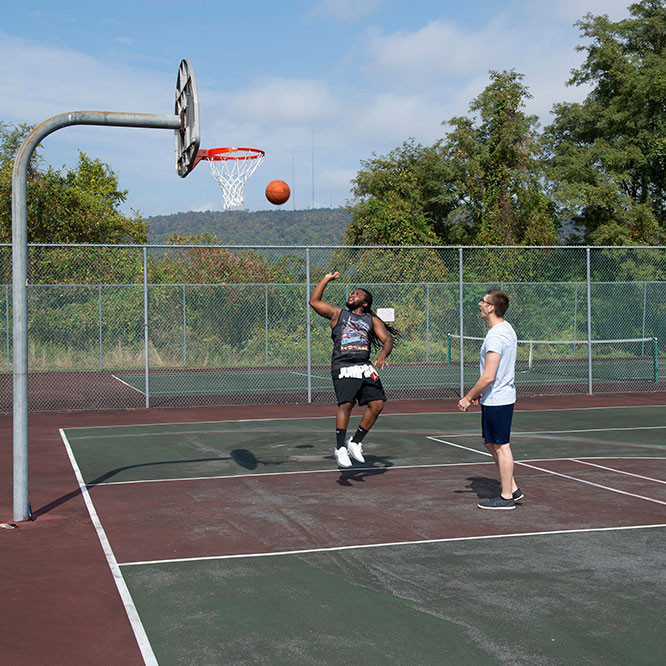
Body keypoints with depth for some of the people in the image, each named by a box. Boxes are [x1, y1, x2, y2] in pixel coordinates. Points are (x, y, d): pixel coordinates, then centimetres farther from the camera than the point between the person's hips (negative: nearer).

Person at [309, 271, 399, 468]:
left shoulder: (372, 320, 19)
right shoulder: (337, 313, 17)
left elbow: (387, 339, 8)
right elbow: (314, 301, 12)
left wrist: (382, 355, -13)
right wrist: (326, 279, 13)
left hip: (365, 367, 3)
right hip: (343, 367, -3)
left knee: (377, 404, -6)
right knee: (346, 404, -19)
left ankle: (355, 442, 10)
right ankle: (340, 449, -12)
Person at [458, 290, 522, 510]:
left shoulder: (495, 336, -21)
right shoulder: (507, 330, 11)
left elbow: (488, 377, -24)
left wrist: (468, 398, -14)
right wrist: (479, 393, 18)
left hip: (496, 400, -10)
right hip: (502, 396, 10)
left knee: (501, 446, -1)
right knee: (491, 444, 18)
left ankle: (506, 497, 8)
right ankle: (512, 488, 24)